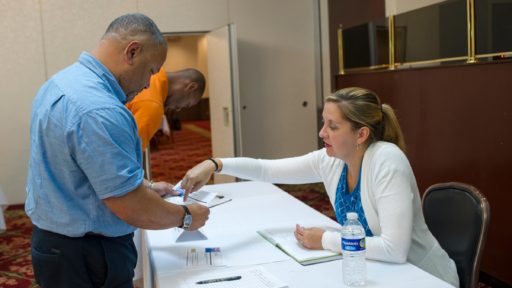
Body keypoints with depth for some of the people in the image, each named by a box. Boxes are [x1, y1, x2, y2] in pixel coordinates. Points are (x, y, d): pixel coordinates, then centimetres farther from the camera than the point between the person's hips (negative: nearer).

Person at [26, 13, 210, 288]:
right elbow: (133, 209, -26)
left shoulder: (61, 82, 3)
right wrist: (186, 217, -10)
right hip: (88, 258, -9)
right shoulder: (99, 110, -29)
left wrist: (145, 187, 12)